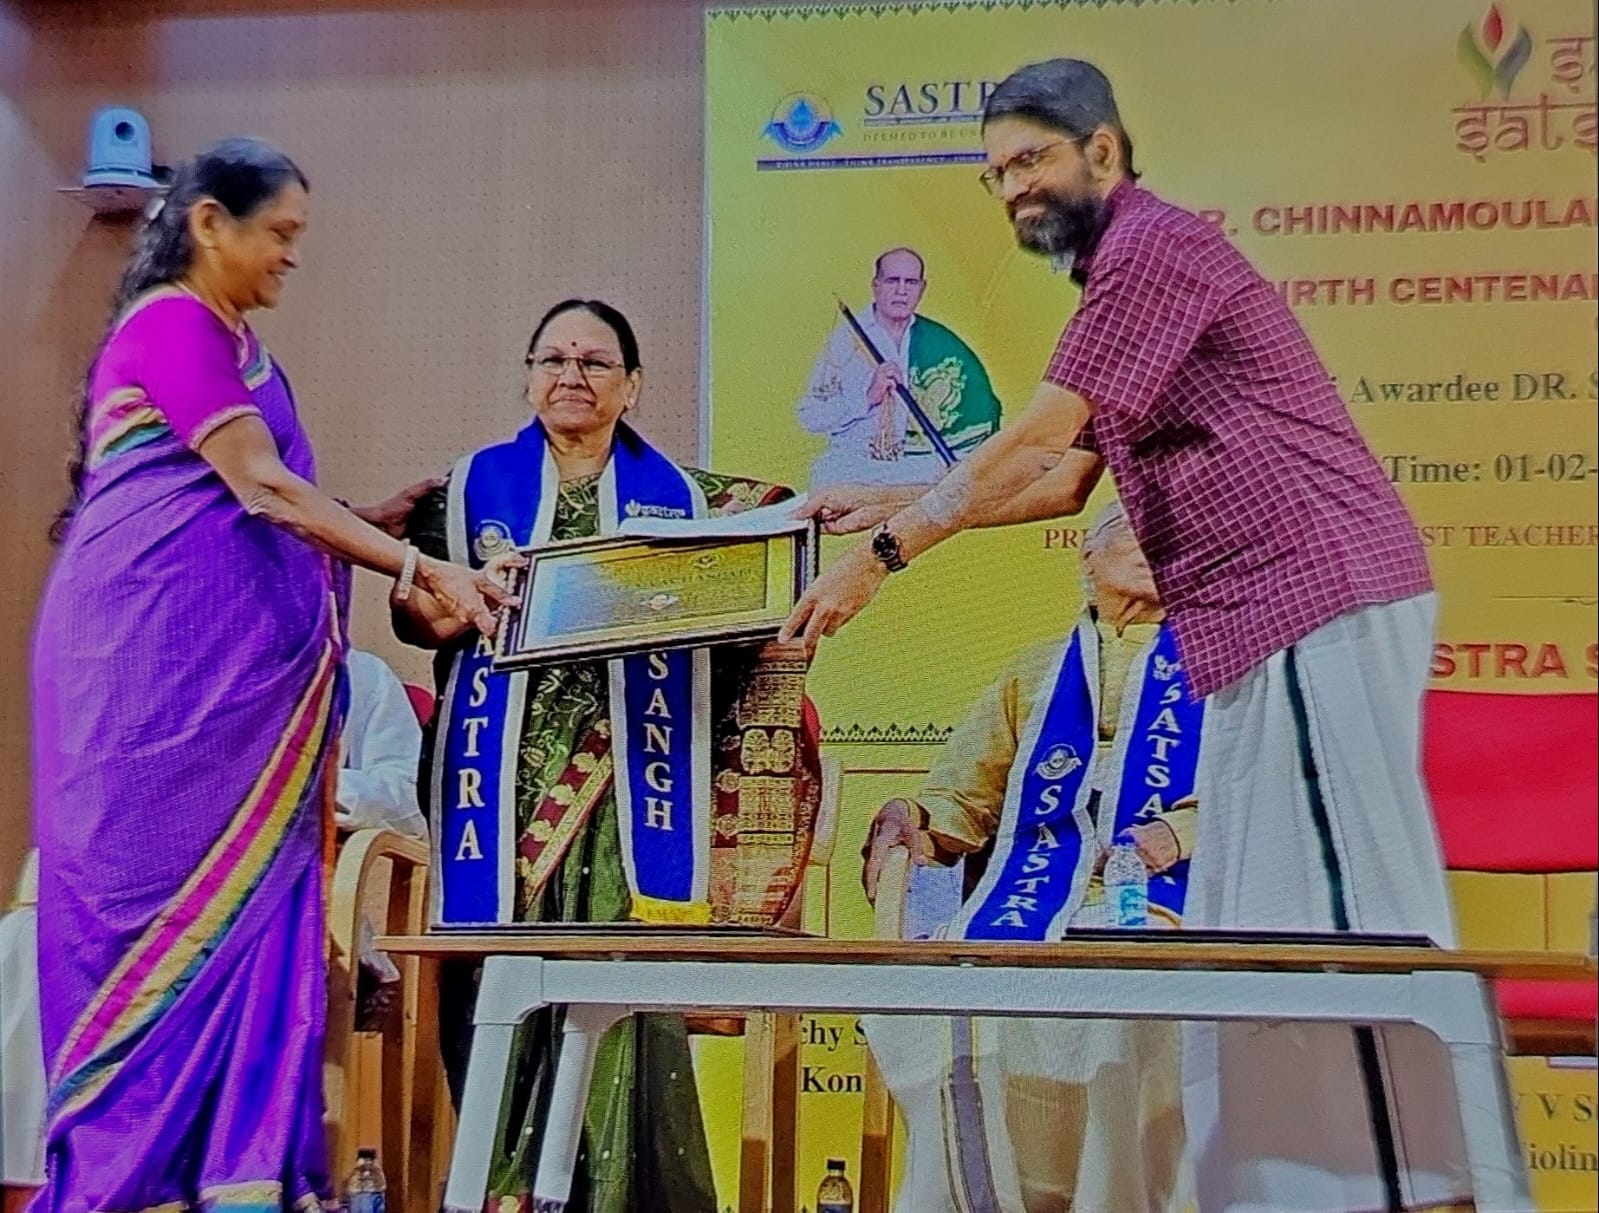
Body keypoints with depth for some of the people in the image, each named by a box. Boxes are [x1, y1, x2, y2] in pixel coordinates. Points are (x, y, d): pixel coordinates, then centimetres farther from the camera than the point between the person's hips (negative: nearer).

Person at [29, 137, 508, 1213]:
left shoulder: (234, 345, 20)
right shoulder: (168, 325, -8)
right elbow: (265, 488, -17)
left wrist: (378, 525, 8)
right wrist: (422, 572, -20)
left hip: (232, 674, 9)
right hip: (155, 661, -9)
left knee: (246, 910, 3)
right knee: (161, 905, -5)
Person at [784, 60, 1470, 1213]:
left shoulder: (1153, 243, -8)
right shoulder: (1130, 274, 24)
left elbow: (1031, 443, -11)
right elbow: (1065, 480, 26)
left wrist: (879, 557, -6)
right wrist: (888, 509, 21)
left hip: (1319, 604, -11)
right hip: (1279, 623, 11)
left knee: (1341, 918, -9)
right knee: (1259, 927, 10)